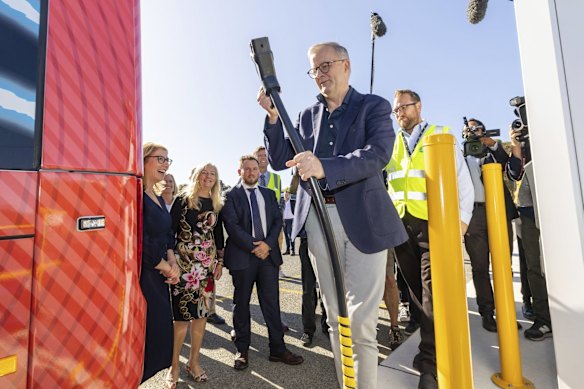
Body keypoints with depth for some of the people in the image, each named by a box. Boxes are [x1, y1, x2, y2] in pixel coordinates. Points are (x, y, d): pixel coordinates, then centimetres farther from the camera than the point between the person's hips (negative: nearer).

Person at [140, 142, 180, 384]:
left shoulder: (159, 199, 12)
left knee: (159, 331, 17)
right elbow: (140, 240, -20)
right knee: (143, 334, 4)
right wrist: (166, 267, -10)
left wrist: (172, 261, -1)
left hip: (159, 277, 8)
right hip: (141, 275, -8)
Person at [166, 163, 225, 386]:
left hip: (207, 264, 4)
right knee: (182, 314, 0)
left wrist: (220, 261, 9)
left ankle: (194, 362, 28)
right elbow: (170, 230, -3)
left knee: (202, 313, 10)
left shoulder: (217, 205, 10)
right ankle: (174, 364, 22)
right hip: (184, 263, -4)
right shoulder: (183, 200, -2)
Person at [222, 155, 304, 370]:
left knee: (272, 302, 8)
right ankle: (242, 350, 27)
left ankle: (278, 349, 22)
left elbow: (277, 220, 7)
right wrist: (253, 247, -13)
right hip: (242, 255, -3)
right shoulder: (230, 195, 0)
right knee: (241, 303, 11)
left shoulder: (269, 194, 13)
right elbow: (232, 225, -9)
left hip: (268, 254, 3)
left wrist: (268, 244, -8)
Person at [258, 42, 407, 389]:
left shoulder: (374, 106, 5)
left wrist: (324, 167, -29)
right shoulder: (308, 116, 16)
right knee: (336, 318, 15)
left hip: (363, 219, -3)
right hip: (318, 219, 4)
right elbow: (280, 161, 10)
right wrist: (273, 116, -2)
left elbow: (378, 154, -14)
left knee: (362, 321, 0)